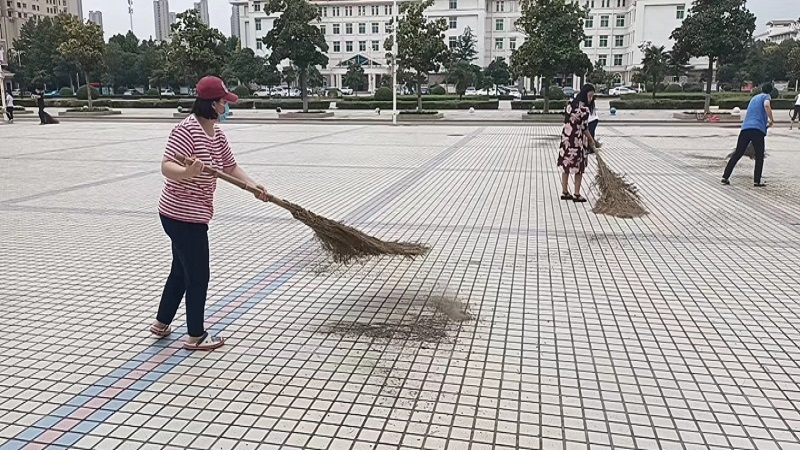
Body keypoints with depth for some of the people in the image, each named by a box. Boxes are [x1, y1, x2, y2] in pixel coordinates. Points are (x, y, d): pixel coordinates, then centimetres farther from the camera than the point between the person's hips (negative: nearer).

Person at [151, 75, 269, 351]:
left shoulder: (217, 134, 7)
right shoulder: (186, 130, -20)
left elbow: (231, 167, 14)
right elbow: (166, 168, -27)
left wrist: (253, 185, 1)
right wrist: (188, 172, -47)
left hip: (183, 214, 10)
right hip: (184, 216, -10)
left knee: (181, 270, 22)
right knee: (198, 276, 1)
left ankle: (161, 323, 38)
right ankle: (196, 336, 15)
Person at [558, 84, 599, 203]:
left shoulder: (571, 104, 7)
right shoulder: (583, 109, -17)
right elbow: (584, 127, -14)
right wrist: (591, 140, 0)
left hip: (566, 138, 7)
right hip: (577, 141, -7)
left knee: (566, 165, 11)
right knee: (579, 167, 4)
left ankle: (564, 192, 19)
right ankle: (577, 195, 10)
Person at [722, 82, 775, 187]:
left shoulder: (754, 98, 28)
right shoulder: (766, 96, 6)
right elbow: (766, 105, -18)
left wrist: (766, 121, 47)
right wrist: (772, 120, -8)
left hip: (745, 128, 6)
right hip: (757, 129, -6)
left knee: (737, 154, 9)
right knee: (759, 156, 3)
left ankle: (725, 177, 4)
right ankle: (757, 181, -1)